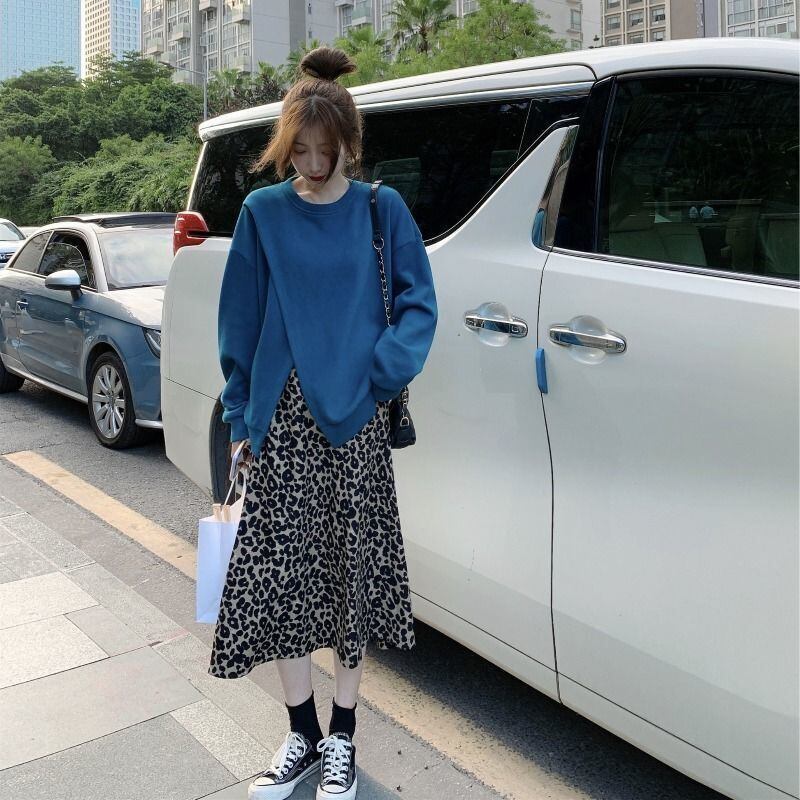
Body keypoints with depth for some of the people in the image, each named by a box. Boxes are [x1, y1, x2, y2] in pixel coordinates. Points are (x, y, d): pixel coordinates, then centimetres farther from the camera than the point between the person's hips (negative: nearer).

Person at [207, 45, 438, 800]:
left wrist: (382, 370, -13)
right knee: (276, 572, 2)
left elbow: (418, 306, 3)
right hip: (282, 418, 1)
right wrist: (240, 419, 6)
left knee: (352, 570, 6)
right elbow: (239, 323, 7)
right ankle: (303, 734, 23)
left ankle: (341, 738, 24)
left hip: (355, 420, -1)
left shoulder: (381, 209, 2)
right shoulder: (262, 212, 4)